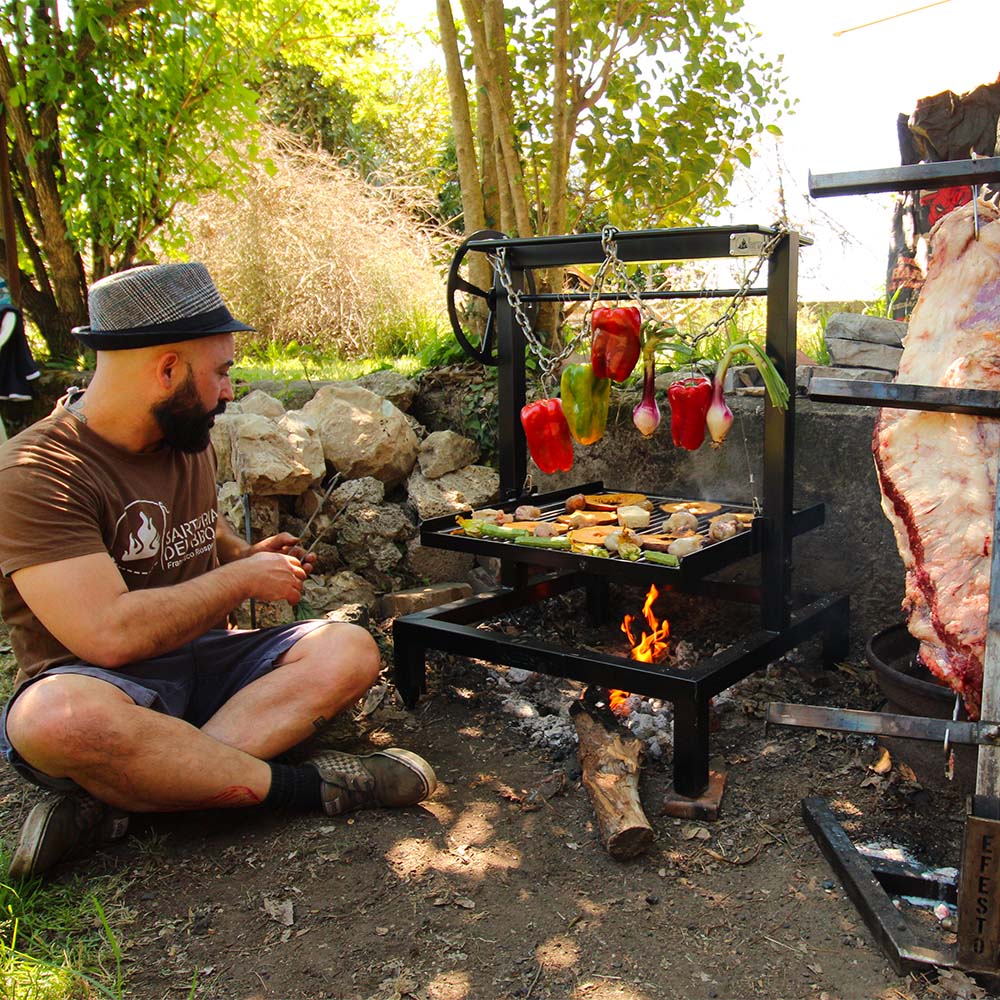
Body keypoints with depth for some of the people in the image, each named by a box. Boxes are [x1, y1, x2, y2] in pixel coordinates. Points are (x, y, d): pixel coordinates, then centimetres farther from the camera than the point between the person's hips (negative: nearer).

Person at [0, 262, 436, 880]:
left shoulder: (191, 442, 9)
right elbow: (109, 634, -27)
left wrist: (249, 554, 8)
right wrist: (244, 578, -14)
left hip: (199, 662, 7)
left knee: (349, 651, -17)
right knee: (61, 716, -41)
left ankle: (112, 800, -26)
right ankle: (296, 785, -23)